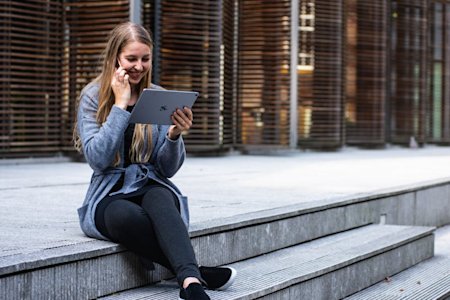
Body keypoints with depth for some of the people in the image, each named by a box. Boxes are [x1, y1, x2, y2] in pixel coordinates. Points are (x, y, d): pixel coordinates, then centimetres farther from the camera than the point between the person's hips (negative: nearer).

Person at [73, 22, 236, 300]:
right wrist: (120, 105, -14)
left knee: (159, 199, -37)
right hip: (109, 197, -1)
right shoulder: (92, 97, 1)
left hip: (152, 187, 1)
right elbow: (98, 159, -13)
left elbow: (168, 169, 4)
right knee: (129, 216, -39)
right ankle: (196, 273, -32)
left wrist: (174, 136, -17)